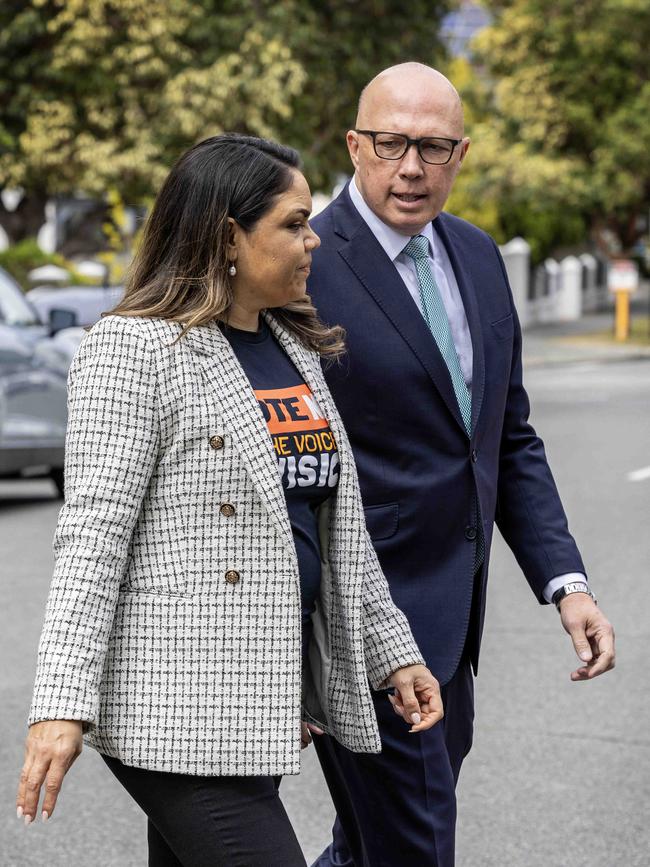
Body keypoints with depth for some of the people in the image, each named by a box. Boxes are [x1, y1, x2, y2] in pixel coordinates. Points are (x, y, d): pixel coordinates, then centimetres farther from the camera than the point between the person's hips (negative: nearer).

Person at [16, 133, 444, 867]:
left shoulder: (293, 347, 15)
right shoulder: (135, 350, -10)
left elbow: (335, 522, 21)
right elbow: (93, 532, -16)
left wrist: (393, 652, 18)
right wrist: (61, 706, -22)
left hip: (267, 690, 8)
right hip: (178, 707, -8)